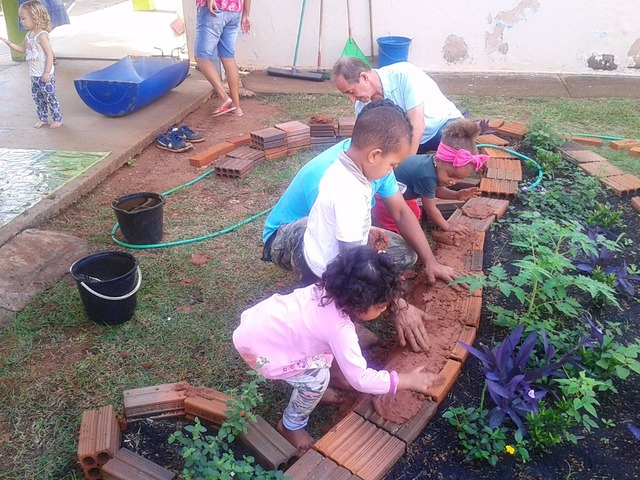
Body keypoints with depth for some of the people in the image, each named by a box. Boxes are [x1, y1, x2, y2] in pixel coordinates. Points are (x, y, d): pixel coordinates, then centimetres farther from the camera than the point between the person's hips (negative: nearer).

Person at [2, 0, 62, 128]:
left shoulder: (42, 35, -18)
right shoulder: (29, 34, 9)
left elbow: (50, 54, -21)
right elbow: (23, 49, 22)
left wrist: (47, 73, -22)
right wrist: (9, 43, 8)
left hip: (44, 75, -9)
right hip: (34, 75, 9)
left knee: (50, 97, 1)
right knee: (37, 97, 15)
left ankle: (57, 119, 13)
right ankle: (43, 118, 26)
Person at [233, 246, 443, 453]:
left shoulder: (330, 289, -8)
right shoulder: (339, 328, -30)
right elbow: (360, 379, -24)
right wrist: (408, 380, -18)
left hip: (258, 318, 8)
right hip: (257, 347, -8)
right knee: (317, 377, -14)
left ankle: (311, 389, 29)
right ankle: (291, 426, 10)